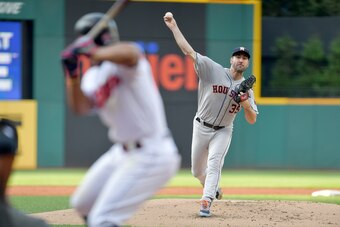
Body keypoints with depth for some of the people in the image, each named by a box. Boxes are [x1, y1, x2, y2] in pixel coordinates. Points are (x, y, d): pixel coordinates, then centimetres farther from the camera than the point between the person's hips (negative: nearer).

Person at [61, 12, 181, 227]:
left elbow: (129, 53, -38)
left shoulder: (123, 62, -12)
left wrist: (91, 52, -51)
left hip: (151, 155, -10)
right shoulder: (92, 76, 11)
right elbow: (81, 107, -8)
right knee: (82, 205, 21)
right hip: (123, 151, 10)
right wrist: (73, 75, -23)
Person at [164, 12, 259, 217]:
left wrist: (246, 104, -25)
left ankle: (206, 203, -29)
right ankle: (214, 187, 42)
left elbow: (252, 120, -4)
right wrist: (174, 27, -26)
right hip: (201, 128, 0)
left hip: (223, 131, 0)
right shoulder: (213, 70, -11)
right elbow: (188, 50, -18)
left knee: (214, 163, -23)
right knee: (197, 171, 11)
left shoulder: (246, 89, -3)